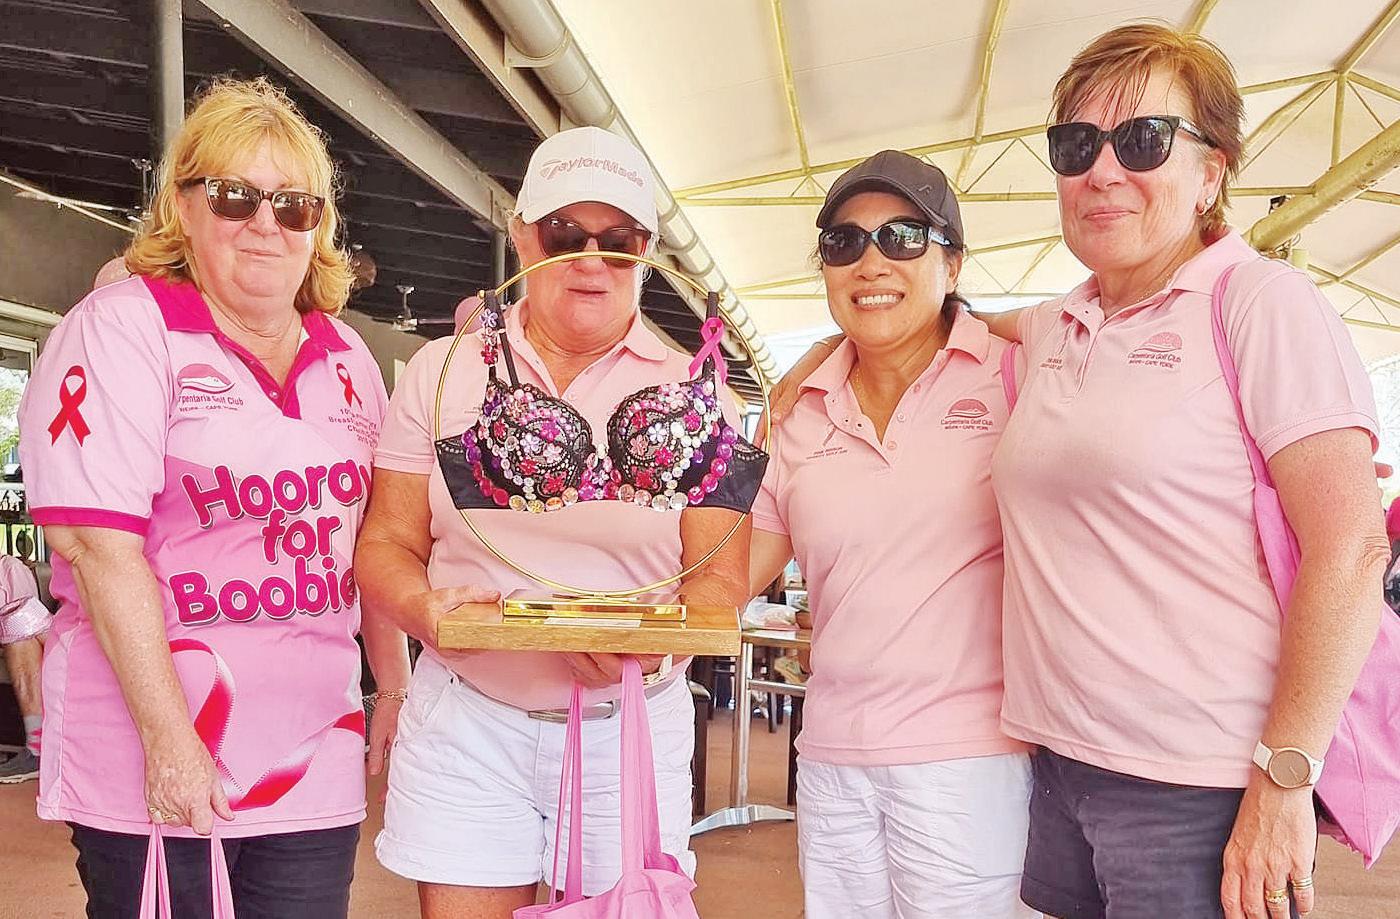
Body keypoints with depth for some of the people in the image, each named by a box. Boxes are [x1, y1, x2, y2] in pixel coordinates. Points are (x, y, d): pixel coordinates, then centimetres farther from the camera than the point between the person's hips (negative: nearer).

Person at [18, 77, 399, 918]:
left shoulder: (348, 359, 9)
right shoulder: (123, 328, -7)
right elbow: (103, 546, -15)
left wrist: (399, 691, 12)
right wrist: (168, 739, -18)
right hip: (153, 770, -4)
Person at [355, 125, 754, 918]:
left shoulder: (691, 393, 0)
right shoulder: (443, 370, 4)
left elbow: (721, 575, -2)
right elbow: (388, 542, 4)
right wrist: (428, 607, -17)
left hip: (631, 728, 0)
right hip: (465, 723, 1)